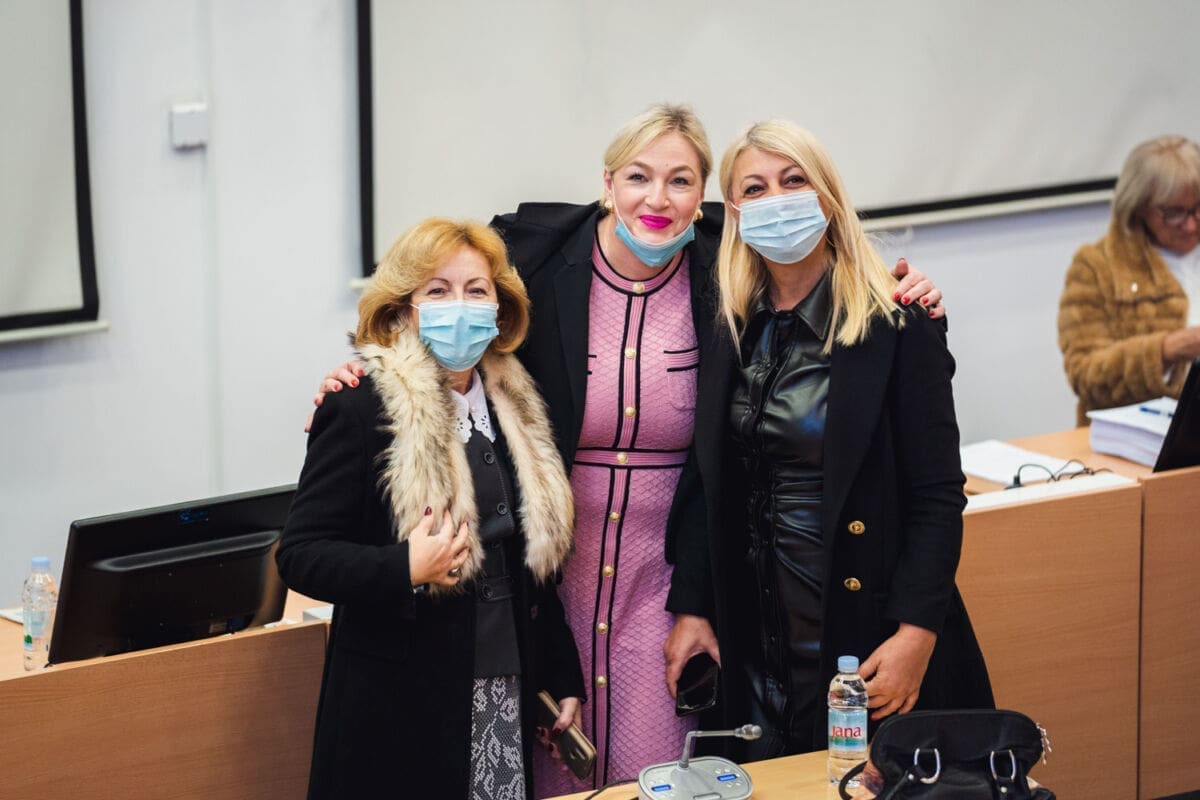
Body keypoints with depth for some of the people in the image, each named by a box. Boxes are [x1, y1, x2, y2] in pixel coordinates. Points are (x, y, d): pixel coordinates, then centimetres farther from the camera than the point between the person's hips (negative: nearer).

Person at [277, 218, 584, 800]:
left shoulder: (514, 405, 11)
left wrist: (563, 676, 16)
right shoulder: (361, 409, -10)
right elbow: (300, 555, -12)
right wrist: (406, 570, -27)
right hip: (403, 703, -6)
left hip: (507, 695, 6)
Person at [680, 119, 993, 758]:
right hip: (757, 637, 5)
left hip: (868, 627, -5)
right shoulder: (729, 333, 7)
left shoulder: (898, 328, -8)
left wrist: (916, 633, -17)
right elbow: (708, 487, 12)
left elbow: (937, 495, -10)